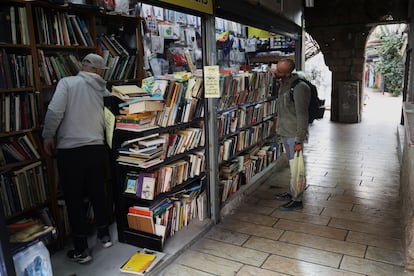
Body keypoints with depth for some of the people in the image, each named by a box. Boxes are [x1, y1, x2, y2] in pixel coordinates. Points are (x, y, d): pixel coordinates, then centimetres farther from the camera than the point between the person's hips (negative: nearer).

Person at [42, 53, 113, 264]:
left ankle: (81, 250, 15)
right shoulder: (103, 89, 5)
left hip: (70, 150, -4)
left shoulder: (67, 82, -6)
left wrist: (48, 137, -2)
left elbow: (55, 111, -15)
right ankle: (104, 235, 34)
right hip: (96, 148, 4)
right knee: (97, 193, 19)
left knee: (74, 199, 6)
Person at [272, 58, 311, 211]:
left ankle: (297, 200, 13)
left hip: (294, 135, -9)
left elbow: (302, 115, -22)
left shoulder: (299, 87, -21)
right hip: (285, 133, 9)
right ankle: (291, 192, 34)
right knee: (292, 165, 20)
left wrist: (299, 140, -22)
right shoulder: (282, 84, 7)